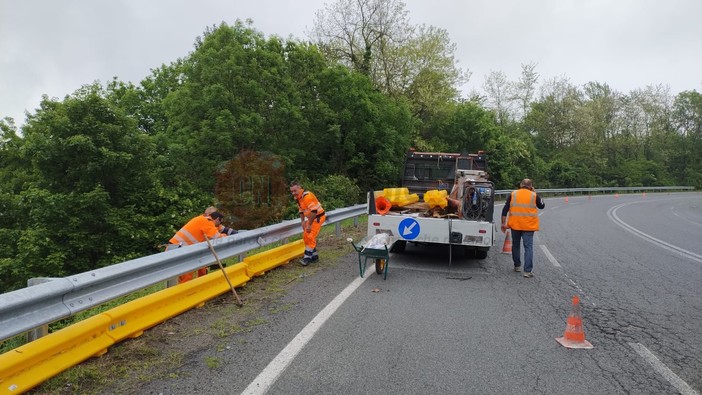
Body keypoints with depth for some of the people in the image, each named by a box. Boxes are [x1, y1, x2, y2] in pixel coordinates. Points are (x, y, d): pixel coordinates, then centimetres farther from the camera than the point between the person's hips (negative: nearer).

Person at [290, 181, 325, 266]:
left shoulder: (307, 196, -26)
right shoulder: (298, 197, 5)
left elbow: (314, 211, -30)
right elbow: (301, 211, 17)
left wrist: (309, 225, -24)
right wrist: (303, 221, 5)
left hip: (318, 217, -10)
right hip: (311, 218, 10)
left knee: (310, 237, -12)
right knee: (306, 236, 10)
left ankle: (307, 257, -4)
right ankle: (314, 256, 22)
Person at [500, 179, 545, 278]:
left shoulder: (513, 194, 2)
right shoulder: (534, 195, -1)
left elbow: (505, 210, 0)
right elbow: (542, 206, 16)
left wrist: (503, 223, 6)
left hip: (515, 225, 2)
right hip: (529, 226, -2)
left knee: (515, 245, 18)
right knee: (528, 247, 0)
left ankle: (517, 266, 28)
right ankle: (528, 271, -6)